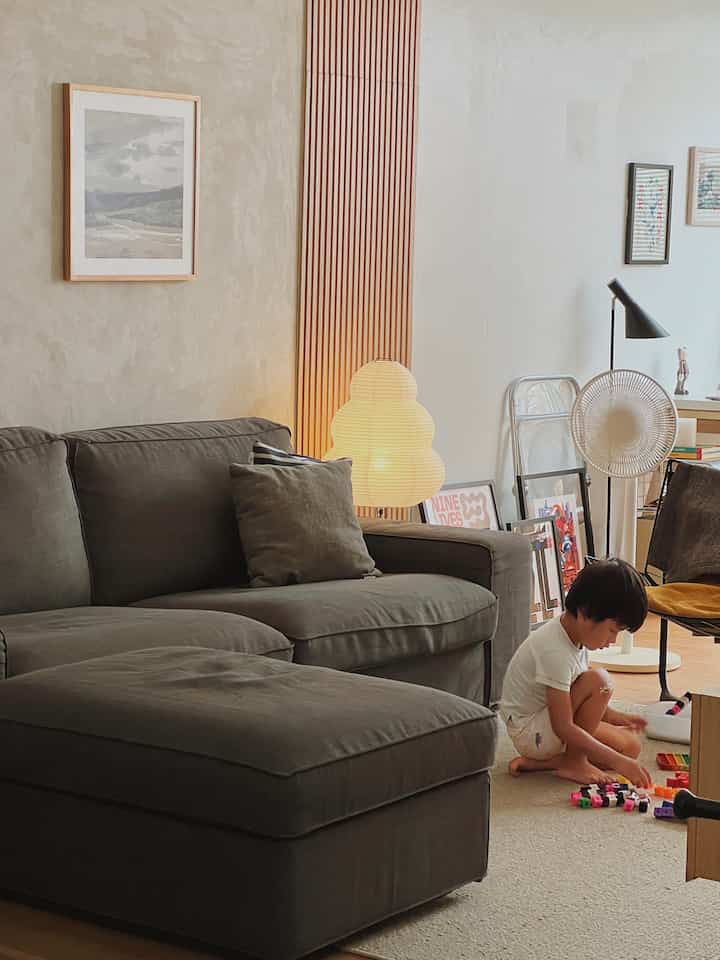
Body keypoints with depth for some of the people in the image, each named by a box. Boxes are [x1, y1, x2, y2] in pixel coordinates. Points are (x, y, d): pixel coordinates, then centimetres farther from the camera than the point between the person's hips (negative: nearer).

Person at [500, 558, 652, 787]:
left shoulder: (575, 635, 1)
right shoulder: (555, 652, -28)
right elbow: (563, 728, -30)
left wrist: (615, 717, 6)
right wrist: (618, 762, -30)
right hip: (529, 732, -10)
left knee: (631, 745, 0)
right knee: (599, 681, -25)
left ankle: (539, 762, 1)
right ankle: (573, 761, -10)